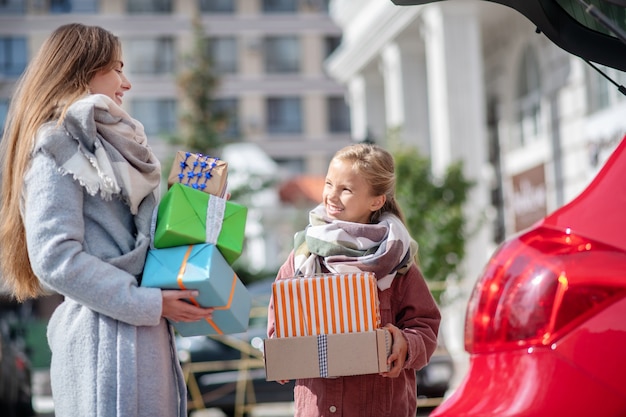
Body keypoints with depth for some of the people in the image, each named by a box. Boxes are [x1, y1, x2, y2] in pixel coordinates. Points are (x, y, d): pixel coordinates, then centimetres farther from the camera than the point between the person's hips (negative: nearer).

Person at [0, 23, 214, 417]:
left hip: (141, 330, 9)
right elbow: (55, 258, -18)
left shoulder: (105, 143, 20)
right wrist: (150, 303, -17)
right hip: (106, 336, -9)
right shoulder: (58, 146, -8)